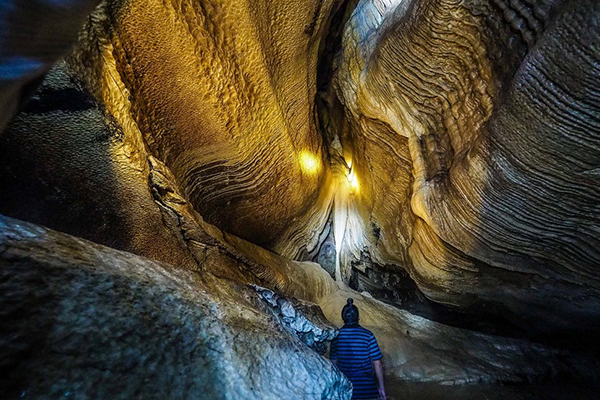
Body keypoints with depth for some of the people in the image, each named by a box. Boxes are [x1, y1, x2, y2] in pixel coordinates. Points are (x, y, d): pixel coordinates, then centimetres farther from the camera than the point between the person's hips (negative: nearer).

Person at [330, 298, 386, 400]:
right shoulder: (368, 335, -11)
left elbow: (334, 362, 4)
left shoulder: (336, 336, -5)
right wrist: (381, 388, 3)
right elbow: (377, 364, -8)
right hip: (366, 389, -2)